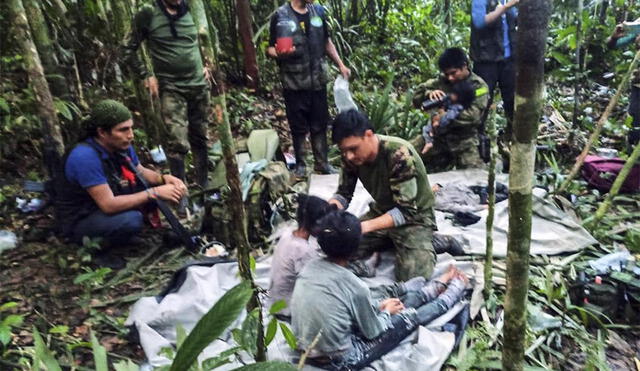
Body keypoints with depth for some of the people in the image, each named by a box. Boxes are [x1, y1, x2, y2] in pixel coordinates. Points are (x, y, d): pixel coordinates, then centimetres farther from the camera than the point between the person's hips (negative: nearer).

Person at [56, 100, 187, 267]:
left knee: (153, 185, -4)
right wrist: (154, 193, -33)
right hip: (80, 221, -7)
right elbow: (109, 205, -34)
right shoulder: (85, 157, -32)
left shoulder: (121, 146, -9)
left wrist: (164, 179, -15)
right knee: (132, 219, -33)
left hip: (107, 204, 7)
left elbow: (141, 172, 7)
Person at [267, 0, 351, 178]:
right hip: (294, 83, -4)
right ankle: (300, 164, 21)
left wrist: (340, 65, 12)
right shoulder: (280, 16, -7)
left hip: (318, 80, 4)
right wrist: (278, 53, -27)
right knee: (299, 127, 6)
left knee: (320, 125, 10)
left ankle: (322, 163, 23)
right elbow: (270, 49, -5)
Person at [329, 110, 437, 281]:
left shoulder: (399, 154, -31)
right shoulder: (351, 156, -13)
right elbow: (344, 194, -3)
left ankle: (424, 244, 7)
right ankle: (390, 242, 10)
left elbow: (406, 210, -31)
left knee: (413, 276, -24)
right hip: (382, 212, 6)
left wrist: (366, 226, -44)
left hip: (414, 216, -5)